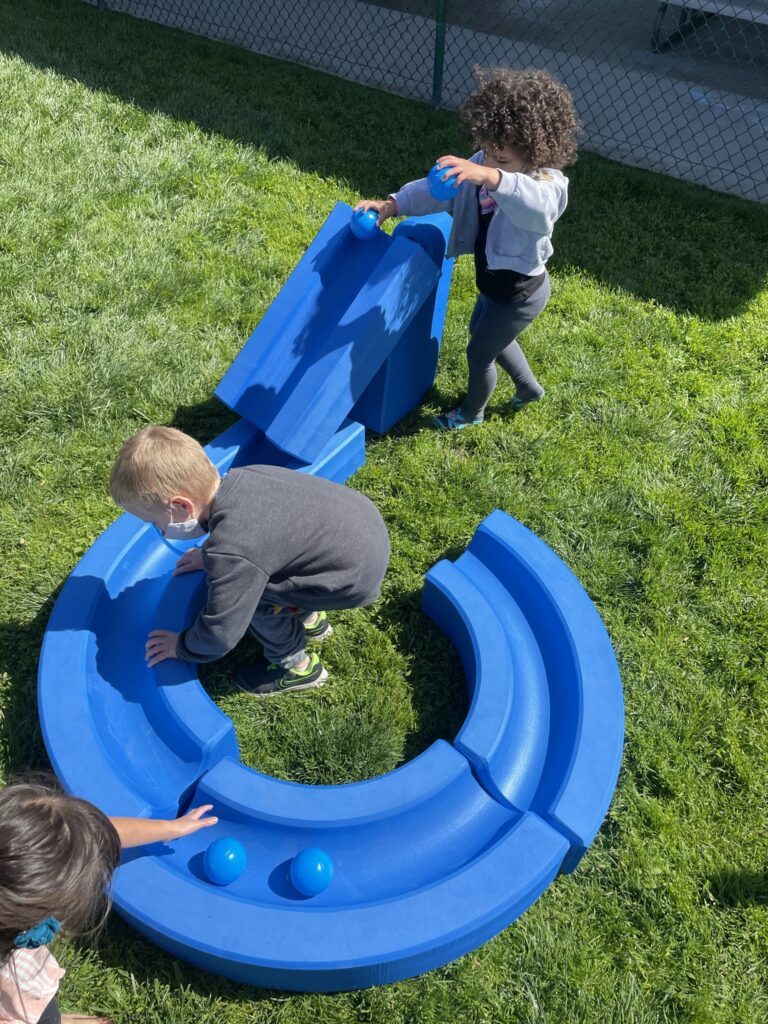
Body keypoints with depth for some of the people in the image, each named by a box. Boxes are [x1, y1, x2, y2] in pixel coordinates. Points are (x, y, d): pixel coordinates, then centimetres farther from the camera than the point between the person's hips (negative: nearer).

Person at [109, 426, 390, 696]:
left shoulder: (231, 553, -28)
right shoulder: (239, 477, -4)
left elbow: (220, 632, -17)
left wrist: (181, 647, 3)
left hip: (358, 575, -9)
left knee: (246, 595, -4)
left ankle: (298, 668, 18)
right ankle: (308, 618, 38)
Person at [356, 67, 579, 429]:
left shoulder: (546, 183, -34)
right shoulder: (482, 166, -9)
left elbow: (539, 207, -59)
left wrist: (492, 177, -74)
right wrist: (391, 204, -13)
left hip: (519, 294, -9)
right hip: (494, 284, 9)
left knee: (479, 353, 11)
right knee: (484, 333, 32)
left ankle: (471, 413, 43)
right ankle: (529, 387, 57)